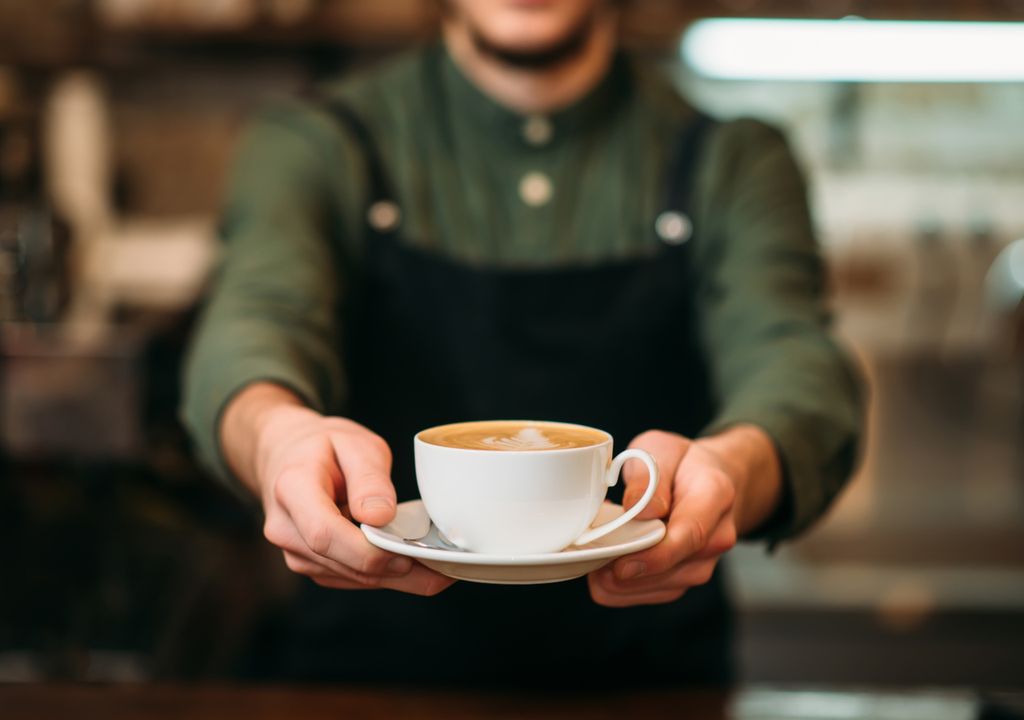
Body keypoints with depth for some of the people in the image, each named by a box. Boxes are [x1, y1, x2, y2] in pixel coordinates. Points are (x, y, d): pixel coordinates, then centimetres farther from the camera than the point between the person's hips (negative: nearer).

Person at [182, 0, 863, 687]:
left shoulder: (731, 165, 9)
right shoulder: (315, 146, 8)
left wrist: (738, 468, -30)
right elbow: (259, 320, -11)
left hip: (648, 680, 1)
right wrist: (275, 431, -34)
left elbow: (795, 361, -7)